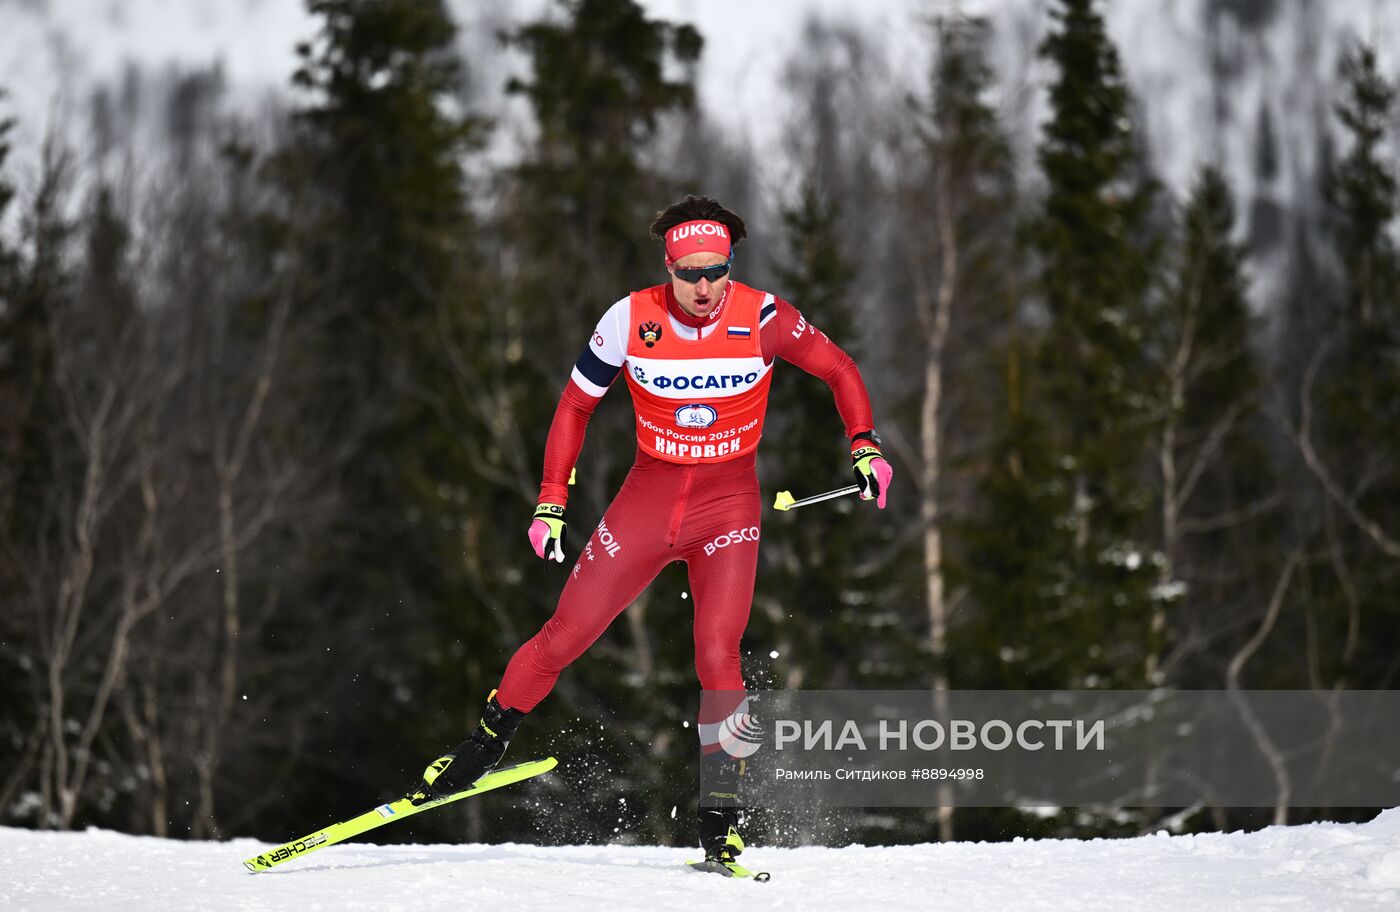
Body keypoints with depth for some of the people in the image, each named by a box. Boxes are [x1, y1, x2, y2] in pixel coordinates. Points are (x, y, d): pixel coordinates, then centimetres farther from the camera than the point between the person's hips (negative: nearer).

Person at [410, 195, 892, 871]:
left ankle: (720, 816, -7)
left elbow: (838, 368, 2)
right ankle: (484, 745, 22)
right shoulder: (630, 321, -12)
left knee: (718, 656, -18)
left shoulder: (761, 319, -14)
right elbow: (575, 405, 2)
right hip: (650, 493, 1)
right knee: (563, 638, 1)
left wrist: (865, 447, -11)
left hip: (729, 503, -1)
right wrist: (551, 502, -1)